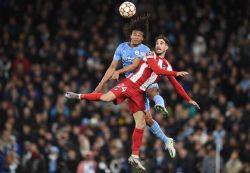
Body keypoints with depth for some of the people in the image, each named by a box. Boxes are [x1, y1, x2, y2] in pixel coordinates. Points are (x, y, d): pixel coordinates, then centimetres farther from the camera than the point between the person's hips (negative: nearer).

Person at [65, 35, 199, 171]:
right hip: (129, 85, -5)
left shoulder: (167, 65, 16)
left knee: (141, 124, -2)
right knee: (107, 97, -28)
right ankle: (80, 96, -6)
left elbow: (176, 84, 21)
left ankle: (134, 156, 3)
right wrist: (176, 73, -20)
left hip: (138, 94, 5)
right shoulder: (151, 56, -2)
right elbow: (156, 70, -21)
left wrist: (189, 99, 20)